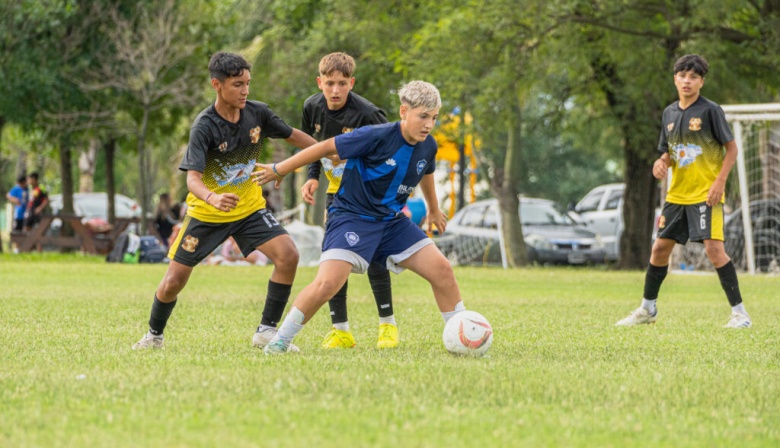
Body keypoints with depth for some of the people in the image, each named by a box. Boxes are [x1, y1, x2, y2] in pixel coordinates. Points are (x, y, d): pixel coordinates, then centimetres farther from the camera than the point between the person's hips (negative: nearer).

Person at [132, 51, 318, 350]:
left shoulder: (257, 113, -10)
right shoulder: (204, 127, -24)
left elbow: (292, 136, 10)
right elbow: (192, 178, -33)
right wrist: (212, 198, -54)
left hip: (249, 207, 4)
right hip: (206, 213, -3)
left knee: (288, 256, -18)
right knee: (174, 281, -2)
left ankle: (266, 331, -8)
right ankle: (154, 335, 27)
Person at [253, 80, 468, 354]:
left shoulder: (428, 146, 0)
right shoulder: (377, 137, -21)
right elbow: (327, 148, -13)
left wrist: (434, 209, 41)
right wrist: (279, 170, -8)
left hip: (392, 221, 7)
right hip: (352, 217, -7)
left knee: (441, 270, -2)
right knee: (328, 283, -24)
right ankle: (280, 340, -7)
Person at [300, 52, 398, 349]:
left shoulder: (367, 114, -25)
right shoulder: (312, 107, -8)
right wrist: (312, 177, -2)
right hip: (337, 192, 5)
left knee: (373, 255, -11)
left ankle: (388, 324, 3)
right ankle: (340, 329, 3)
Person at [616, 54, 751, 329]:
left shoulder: (710, 111, -8)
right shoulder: (669, 113, 9)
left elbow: (731, 148, -6)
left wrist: (720, 182, -16)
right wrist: (662, 162, -5)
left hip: (706, 194, -6)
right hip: (677, 194, 6)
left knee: (713, 247, -17)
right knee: (660, 248, 9)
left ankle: (739, 313, -12)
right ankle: (647, 309, 25)